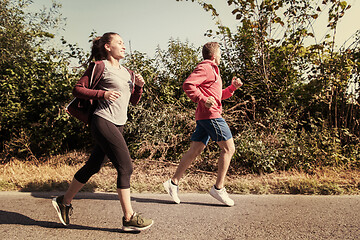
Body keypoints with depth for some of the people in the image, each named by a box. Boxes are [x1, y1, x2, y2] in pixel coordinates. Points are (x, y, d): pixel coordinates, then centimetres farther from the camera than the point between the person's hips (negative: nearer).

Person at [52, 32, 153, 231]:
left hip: (117, 125, 8)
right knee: (125, 167, -8)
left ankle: (64, 201, 33)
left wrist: (139, 86, 3)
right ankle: (129, 218, 4)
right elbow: (78, 89, -4)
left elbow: (134, 101, 21)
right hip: (103, 122, -8)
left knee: (93, 166, 15)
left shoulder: (127, 72, 19)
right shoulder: (99, 66, -3)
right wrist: (102, 94, -16)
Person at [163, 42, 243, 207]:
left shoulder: (212, 70, 28)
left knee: (194, 151, 7)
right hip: (210, 114, -10)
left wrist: (233, 87, 20)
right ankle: (219, 188, 2)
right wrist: (203, 100, -26)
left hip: (204, 117, 10)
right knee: (228, 148, -4)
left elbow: (218, 95, 32)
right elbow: (188, 85, -19)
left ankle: (173, 182, 9)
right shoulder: (205, 67, -5)